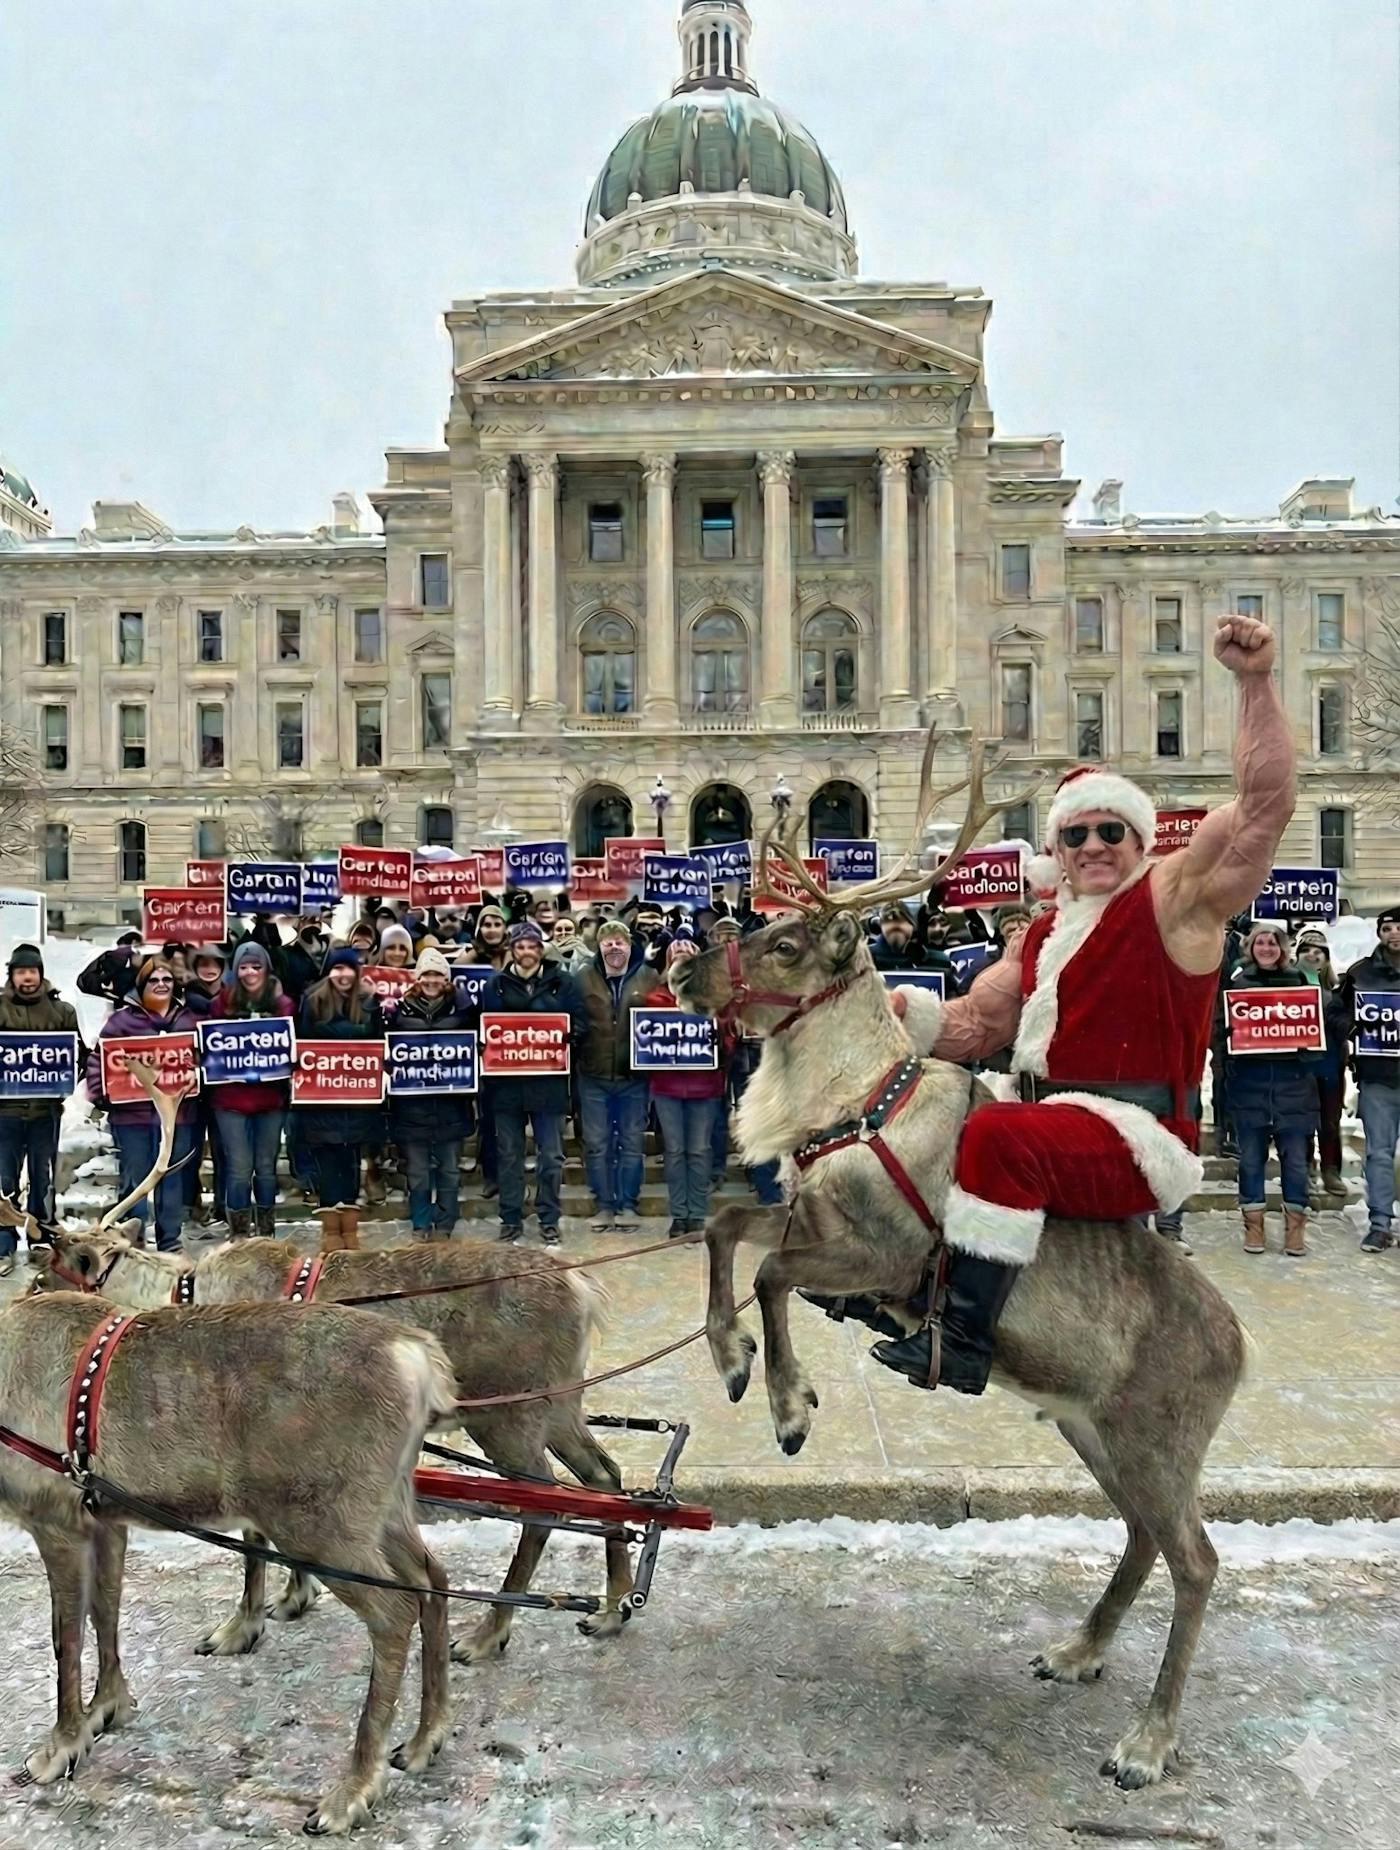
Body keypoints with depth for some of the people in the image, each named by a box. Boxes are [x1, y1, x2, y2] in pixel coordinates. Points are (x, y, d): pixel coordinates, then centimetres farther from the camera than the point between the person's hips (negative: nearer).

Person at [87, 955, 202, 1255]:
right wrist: (100, 1093, -10)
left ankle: (170, 1242, 19)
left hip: (177, 1112, 3)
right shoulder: (122, 1019, -1)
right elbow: (98, 1058, -1)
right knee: (134, 1179, 5)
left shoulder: (189, 1020, 10)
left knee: (172, 1179, 10)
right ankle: (133, 1241, 15)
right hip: (132, 1112, -3)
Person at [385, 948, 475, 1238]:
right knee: (417, 1171, 6)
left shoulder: (460, 1009, 4)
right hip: (411, 1101, -1)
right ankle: (421, 1227, 18)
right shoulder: (401, 1010, 2)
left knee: (449, 1169, 8)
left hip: (451, 1102, 1)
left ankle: (444, 1226, 20)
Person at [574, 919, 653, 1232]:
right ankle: (603, 1205, 19)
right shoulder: (583, 977, 0)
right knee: (596, 1144, 7)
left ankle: (628, 1204, 20)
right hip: (594, 1075, 0)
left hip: (634, 1075, 0)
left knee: (632, 1143, 9)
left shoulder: (648, 977, -1)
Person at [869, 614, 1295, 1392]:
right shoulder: (1043, 934, 18)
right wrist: (893, 1006, 0)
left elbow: (1267, 804, -14)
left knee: (998, 1136, -35)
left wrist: (1257, 681, -21)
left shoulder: (1176, 897, -1)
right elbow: (975, 1027, 17)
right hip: (1046, 1118, 8)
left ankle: (965, 1338, -31)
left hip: (1138, 1141, -8)